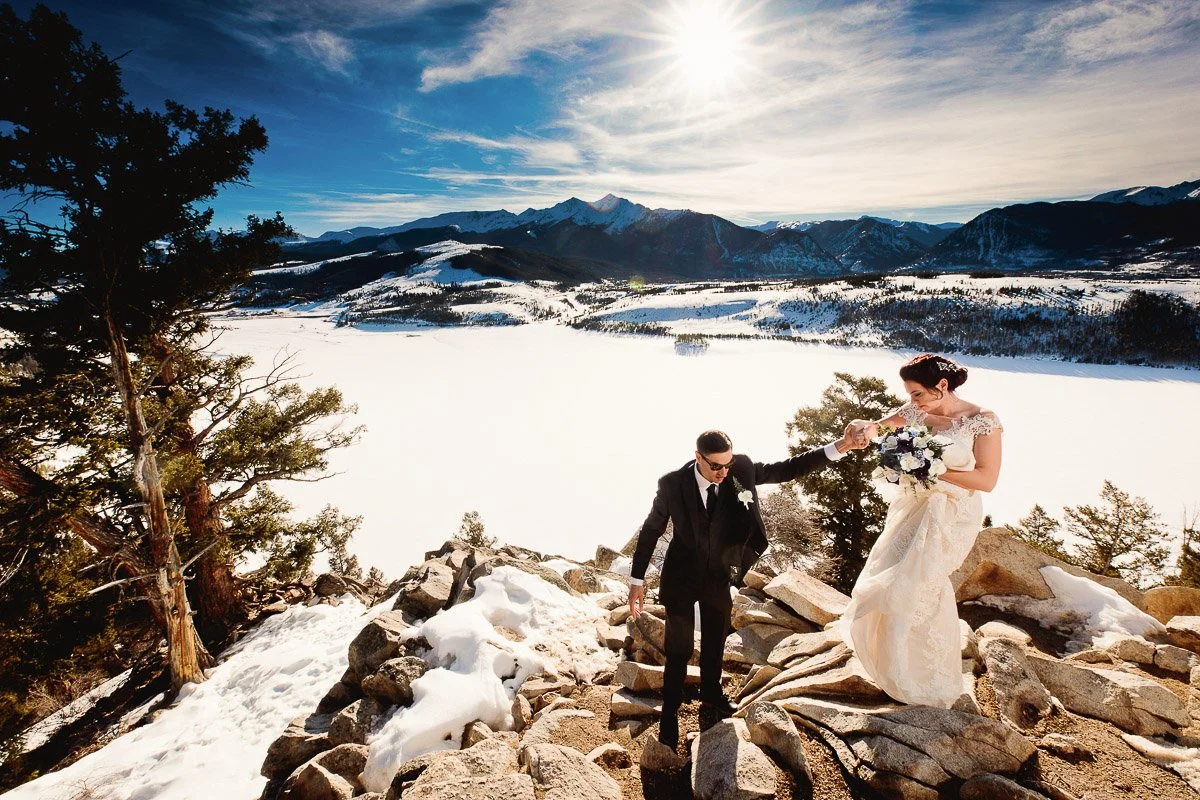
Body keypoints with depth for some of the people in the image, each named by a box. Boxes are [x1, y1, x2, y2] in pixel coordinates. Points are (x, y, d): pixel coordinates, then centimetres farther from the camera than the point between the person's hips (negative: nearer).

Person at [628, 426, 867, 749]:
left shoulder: (742, 469, -18)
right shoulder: (672, 483, -23)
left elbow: (787, 469, -10)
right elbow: (650, 530, -11)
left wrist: (840, 446, -20)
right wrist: (637, 580, -7)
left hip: (719, 577, 3)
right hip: (682, 577, -3)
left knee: (715, 641, 24)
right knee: (679, 648, 8)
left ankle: (711, 691, 51)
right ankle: (670, 711, 32)